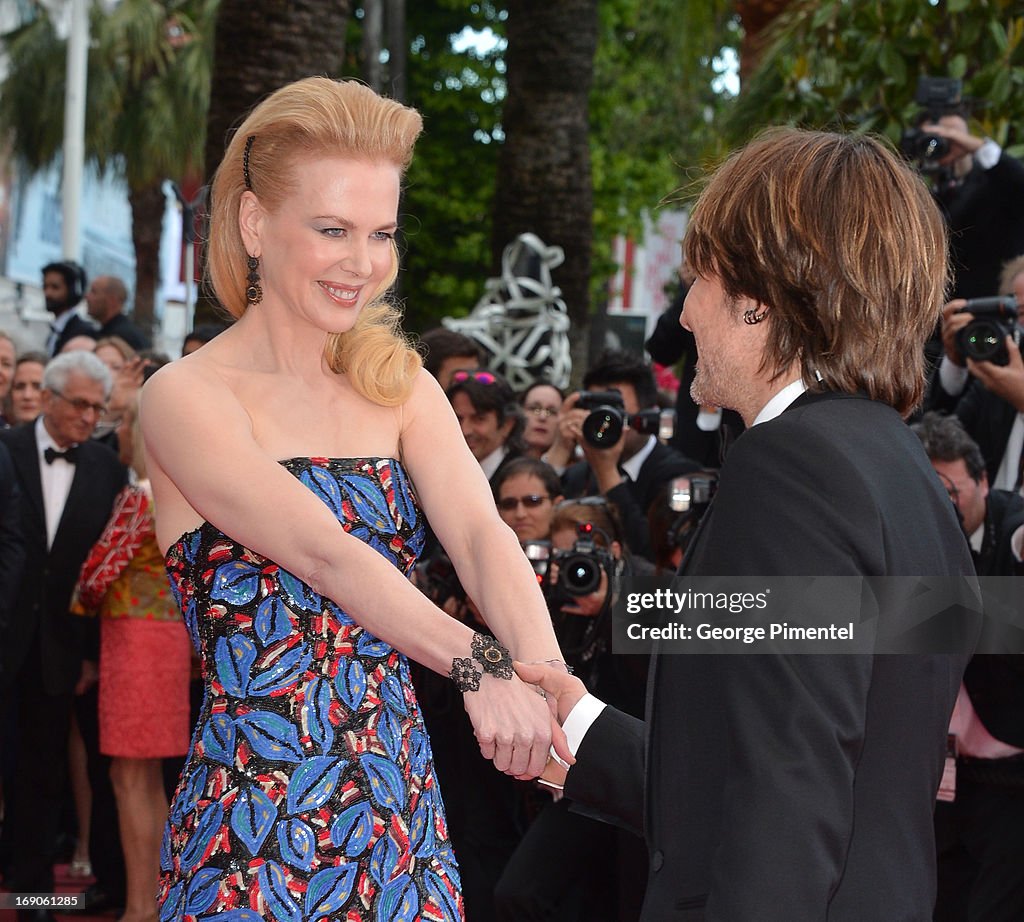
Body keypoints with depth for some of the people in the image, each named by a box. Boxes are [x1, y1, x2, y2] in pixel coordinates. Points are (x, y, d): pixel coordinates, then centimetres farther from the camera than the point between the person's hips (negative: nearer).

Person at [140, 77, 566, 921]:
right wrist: (481, 667, -36)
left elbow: (480, 533, -10)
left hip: (400, 814, 5)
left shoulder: (400, 386, 8)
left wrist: (544, 673, -29)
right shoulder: (188, 398, -8)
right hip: (253, 831, -5)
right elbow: (323, 553, -22)